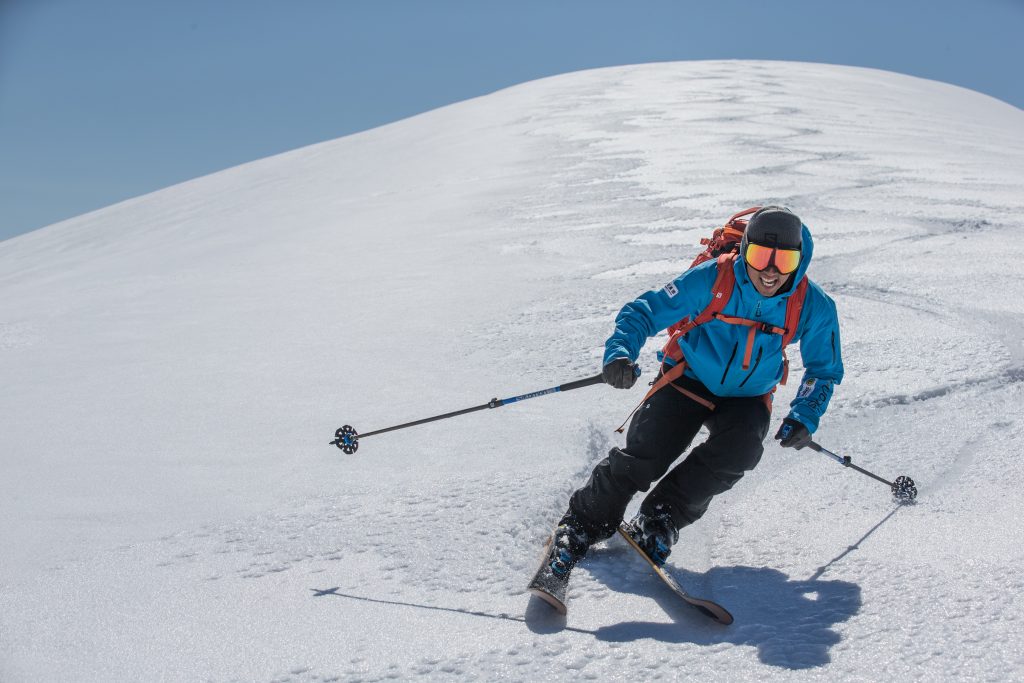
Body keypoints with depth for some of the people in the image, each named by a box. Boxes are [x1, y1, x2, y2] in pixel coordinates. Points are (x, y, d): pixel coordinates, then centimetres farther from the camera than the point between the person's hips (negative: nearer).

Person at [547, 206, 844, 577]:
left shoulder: (814, 306, -15)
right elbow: (645, 311, -18)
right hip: (690, 380, -2)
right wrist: (620, 352, -37)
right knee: (643, 455, -19)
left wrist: (804, 416, -14)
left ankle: (660, 520, -11)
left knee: (738, 451, -28)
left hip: (747, 398, 2)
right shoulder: (711, 279, -22)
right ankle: (584, 522, 2)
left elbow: (824, 369, 2)